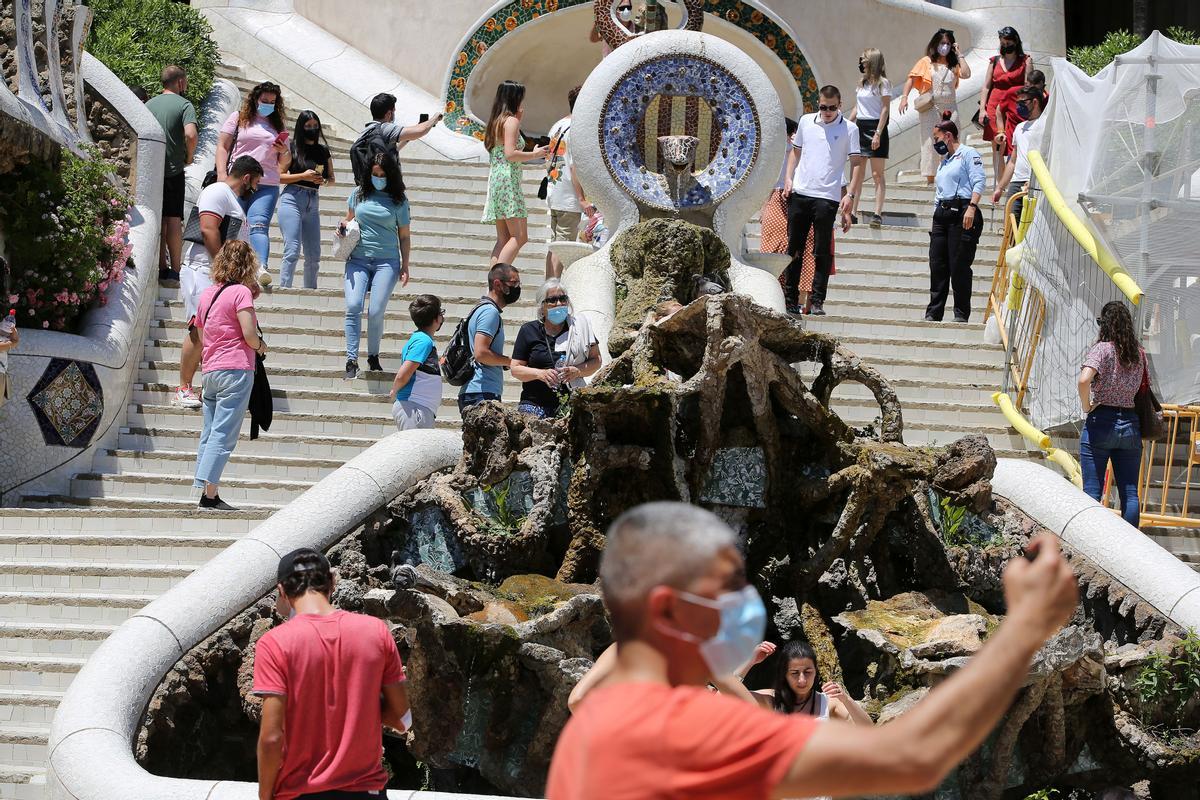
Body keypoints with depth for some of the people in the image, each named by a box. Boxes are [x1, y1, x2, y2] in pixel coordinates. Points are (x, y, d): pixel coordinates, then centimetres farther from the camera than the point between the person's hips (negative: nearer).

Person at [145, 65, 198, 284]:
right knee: (174, 220, -1)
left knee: (158, 220, 9)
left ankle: (162, 267, 10)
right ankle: (175, 270, -4)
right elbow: (191, 135, -20)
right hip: (174, 170, -4)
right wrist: (189, 157, -4)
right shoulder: (184, 105, -6)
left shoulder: (149, 105, 9)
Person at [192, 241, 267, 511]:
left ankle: (206, 492, 9)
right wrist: (260, 346, 5)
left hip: (210, 371, 7)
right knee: (224, 435, -8)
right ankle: (210, 493, -14)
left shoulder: (208, 294, 14)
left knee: (209, 433, 10)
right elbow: (248, 334, -15)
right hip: (236, 369, -7)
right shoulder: (241, 291, -7)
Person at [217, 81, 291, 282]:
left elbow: (285, 163, 25)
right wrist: (221, 173, -6)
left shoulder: (278, 126, 22)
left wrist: (284, 151, 1)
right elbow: (222, 146, 7)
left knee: (258, 226, -18)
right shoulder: (239, 118, 14)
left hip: (267, 185, 1)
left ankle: (262, 268, -36)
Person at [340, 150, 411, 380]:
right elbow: (349, 219, 24)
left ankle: (373, 357, 10)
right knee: (353, 306, -15)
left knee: (376, 311, -10)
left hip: (386, 261, -1)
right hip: (358, 259, 1)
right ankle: (351, 360, -14)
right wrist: (343, 225, 0)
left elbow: (404, 237, 9)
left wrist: (405, 267, 5)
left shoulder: (399, 201, 5)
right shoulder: (359, 194, 9)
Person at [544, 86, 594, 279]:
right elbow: (574, 166, -18)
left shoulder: (557, 126, 13)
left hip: (553, 195, 9)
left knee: (553, 245, 12)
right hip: (569, 198, -9)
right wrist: (582, 198, -18)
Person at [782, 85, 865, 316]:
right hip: (799, 193, 4)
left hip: (827, 197, -3)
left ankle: (817, 302, 1)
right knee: (794, 249, 7)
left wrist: (850, 195, -10)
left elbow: (857, 163, -2)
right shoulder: (806, 121, 9)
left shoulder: (849, 129, -1)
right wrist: (789, 178, 6)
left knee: (822, 252, -3)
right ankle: (790, 300, 13)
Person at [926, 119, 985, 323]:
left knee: (959, 266, -7)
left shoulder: (968, 154, 0)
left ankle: (962, 314, -2)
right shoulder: (944, 161, 25)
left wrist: (972, 207, -22)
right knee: (937, 265, 4)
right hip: (942, 214, 8)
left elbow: (979, 181, -12)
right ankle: (933, 313, 7)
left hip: (961, 213, -8)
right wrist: (937, 216, 21)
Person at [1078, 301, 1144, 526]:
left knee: (1092, 491, -1)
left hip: (1101, 422, -5)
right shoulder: (1139, 354, 8)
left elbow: (1084, 380, -24)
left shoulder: (1102, 349, -9)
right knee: (1130, 493, 7)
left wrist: (1086, 406, -11)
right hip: (1131, 424, 5)